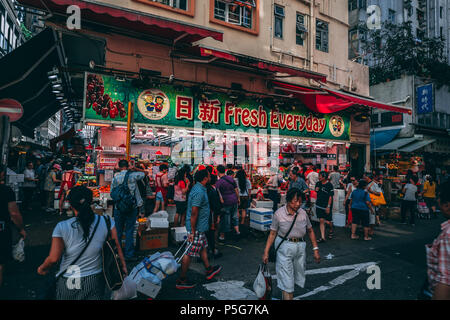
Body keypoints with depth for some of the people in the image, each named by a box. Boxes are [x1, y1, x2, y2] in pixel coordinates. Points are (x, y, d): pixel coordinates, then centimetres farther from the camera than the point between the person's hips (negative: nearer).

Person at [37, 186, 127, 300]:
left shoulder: (61, 228, -17)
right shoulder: (106, 222, -15)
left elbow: (53, 258, -13)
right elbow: (117, 247, -9)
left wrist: (42, 268, 8)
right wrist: (123, 266, 5)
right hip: (95, 281, 0)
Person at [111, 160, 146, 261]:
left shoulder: (115, 177, -2)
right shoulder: (133, 175, -8)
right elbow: (145, 173, 7)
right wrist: (134, 168, 5)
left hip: (118, 208, 2)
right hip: (131, 207, -2)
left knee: (118, 231, 14)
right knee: (129, 231, 5)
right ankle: (129, 254, 10)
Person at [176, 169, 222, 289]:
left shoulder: (199, 188, 9)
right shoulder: (199, 192, -24)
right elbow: (194, 212, -26)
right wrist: (192, 231, -23)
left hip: (200, 226, 10)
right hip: (196, 227, -10)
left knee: (203, 247, 22)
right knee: (190, 253, 1)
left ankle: (209, 270, 39)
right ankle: (181, 280, 13)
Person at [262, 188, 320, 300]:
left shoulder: (303, 213, -1)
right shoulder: (279, 214, -10)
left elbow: (310, 231, 9)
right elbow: (272, 234, -5)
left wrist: (315, 249, 5)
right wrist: (266, 252, -6)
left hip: (300, 247, 4)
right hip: (285, 248, -4)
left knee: (298, 276, 17)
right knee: (286, 279, -2)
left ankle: (286, 295, 39)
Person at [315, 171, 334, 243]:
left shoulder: (329, 185, -10)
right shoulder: (318, 184, 6)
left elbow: (330, 196, -11)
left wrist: (328, 206, -14)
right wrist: (316, 190, -2)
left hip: (326, 206, -4)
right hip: (319, 205, 4)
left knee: (328, 221, 3)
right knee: (321, 221, 2)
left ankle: (331, 230, 36)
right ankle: (322, 237, 5)